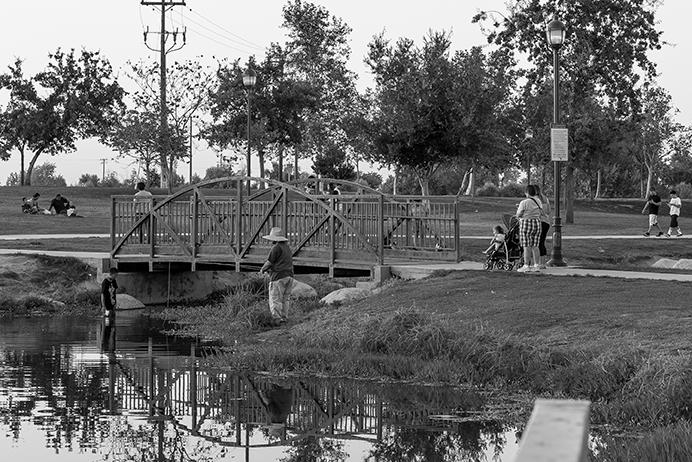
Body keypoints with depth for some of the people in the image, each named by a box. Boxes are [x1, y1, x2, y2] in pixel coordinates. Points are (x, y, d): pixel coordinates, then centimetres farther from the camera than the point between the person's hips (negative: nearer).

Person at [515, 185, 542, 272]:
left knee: (527, 247, -5)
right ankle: (536, 266, 8)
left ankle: (526, 266, -6)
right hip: (537, 224, 6)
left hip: (526, 225, -6)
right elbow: (539, 214, 14)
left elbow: (518, 215, -8)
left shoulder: (524, 203, -14)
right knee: (535, 246, 8)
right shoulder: (538, 201, 6)